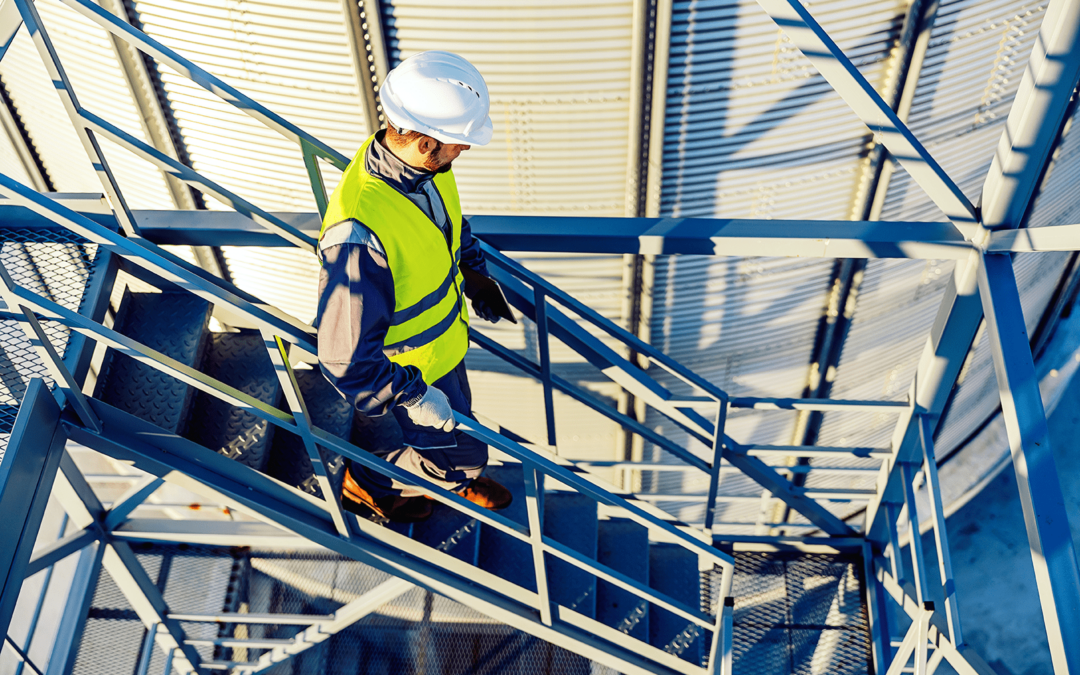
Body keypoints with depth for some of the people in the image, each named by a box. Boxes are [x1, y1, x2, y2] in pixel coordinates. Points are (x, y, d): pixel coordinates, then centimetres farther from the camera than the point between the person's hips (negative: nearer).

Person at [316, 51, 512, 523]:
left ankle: (455, 480, 64)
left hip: (445, 334, 7)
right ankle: (370, 484, 42)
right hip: (410, 366, -7)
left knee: (456, 421, 32)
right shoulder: (360, 236, -45)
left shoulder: (424, 163, -19)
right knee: (459, 451, 16)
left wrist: (476, 276, 12)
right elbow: (345, 355, -36)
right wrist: (416, 396, -28)